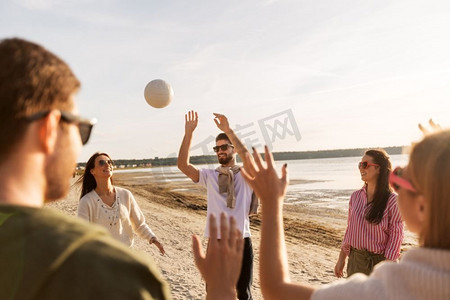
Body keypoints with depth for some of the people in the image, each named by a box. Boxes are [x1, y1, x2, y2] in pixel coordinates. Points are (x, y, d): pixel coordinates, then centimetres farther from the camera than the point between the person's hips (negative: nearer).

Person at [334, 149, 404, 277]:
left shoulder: (392, 201, -12)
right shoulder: (355, 196, 4)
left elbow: (395, 238, -12)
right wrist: (341, 259, 13)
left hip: (380, 262, -5)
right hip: (355, 260, 5)